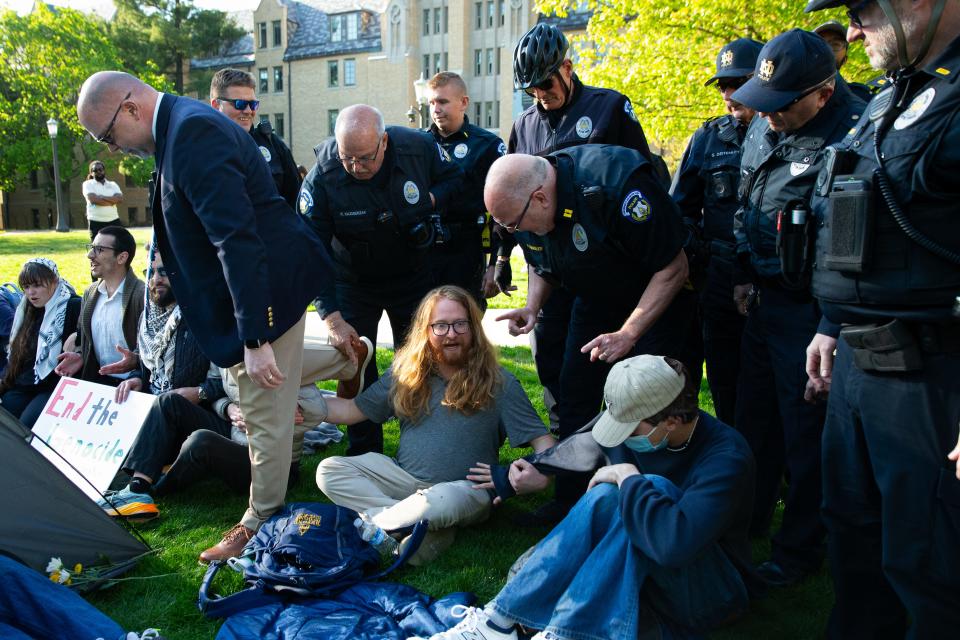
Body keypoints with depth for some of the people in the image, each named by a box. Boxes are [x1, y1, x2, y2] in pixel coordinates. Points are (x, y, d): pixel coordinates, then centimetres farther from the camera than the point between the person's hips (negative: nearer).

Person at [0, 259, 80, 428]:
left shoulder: (75, 308, -6)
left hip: (56, 388, -6)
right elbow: (16, 356, 18)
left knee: (25, 429, -26)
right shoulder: (27, 310, 18)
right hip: (23, 387, 7)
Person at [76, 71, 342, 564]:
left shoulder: (193, 133, -22)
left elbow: (237, 239, -29)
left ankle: (260, 525, 18)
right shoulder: (186, 126, 11)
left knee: (265, 415, 3)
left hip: (268, 286, -10)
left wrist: (255, 339, -29)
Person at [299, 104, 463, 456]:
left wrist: (432, 200, -22)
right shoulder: (321, 178, -27)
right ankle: (364, 455, 17)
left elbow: (455, 178, 1)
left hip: (413, 276, 2)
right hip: (353, 283, -1)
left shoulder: (420, 147, -22)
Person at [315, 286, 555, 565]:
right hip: (404, 477, 4)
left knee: (441, 501, -41)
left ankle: (372, 526, -11)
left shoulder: (497, 382, -4)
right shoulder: (406, 372, 6)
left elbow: (541, 439, -7)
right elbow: (353, 410, 10)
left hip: (466, 488, -4)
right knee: (329, 471, -16)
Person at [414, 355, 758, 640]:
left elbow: (675, 542, -43)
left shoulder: (726, 458, -27)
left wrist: (627, 477, -32)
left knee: (656, 488, -32)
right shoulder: (632, 422, -8)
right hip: (637, 569, 5)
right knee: (604, 498, -26)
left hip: (707, 591, -5)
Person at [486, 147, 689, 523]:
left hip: (656, 299, -6)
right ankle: (570, 503, 16)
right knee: (573, 395, 3)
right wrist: (532, 307, -14)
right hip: (594, 301, 6)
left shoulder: (617, 185, -36)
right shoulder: (522, 204, -14)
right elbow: (542, 268, 7)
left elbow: (674, 268, -27)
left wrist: (628, 334, -31)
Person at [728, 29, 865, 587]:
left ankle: (801, 549, 23)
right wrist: (746, 274, 14)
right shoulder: (764, 127, 6)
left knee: (806, 434, 4)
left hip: (811, 309, -8)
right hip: (763, 300, 8)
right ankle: (746, 525, 38)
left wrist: (832, 320, -20)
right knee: (753, 417, 19)